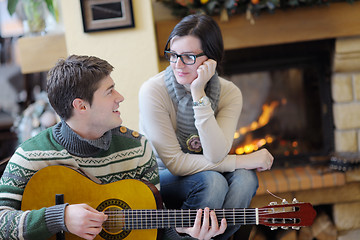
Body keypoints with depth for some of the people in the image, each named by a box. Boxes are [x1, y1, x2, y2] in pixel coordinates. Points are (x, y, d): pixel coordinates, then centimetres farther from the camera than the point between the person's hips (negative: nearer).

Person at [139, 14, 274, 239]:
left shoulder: (229, 93, -10)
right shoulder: (153, 91, -21)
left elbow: (215, 156, -24)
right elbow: (174, 162, -23)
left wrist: (199, 94, -31)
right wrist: (243, 160, -23)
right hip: (158, 179, -3)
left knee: (245, 178, -26)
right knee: (213, 181, -31)